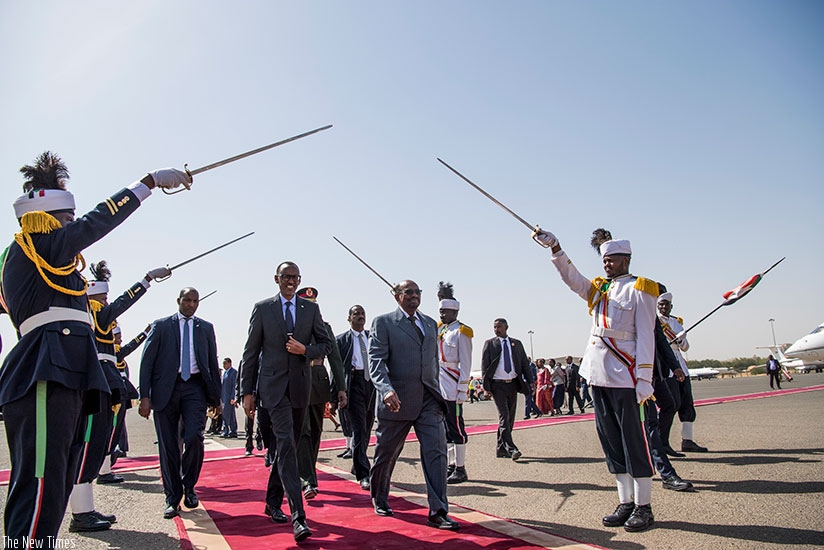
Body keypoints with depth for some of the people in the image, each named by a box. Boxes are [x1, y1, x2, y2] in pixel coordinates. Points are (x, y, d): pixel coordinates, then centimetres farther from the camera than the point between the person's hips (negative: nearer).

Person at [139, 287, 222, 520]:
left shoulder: (206, 328, 14)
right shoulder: (161, 326, 8)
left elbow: (213, 363, 15)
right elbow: (147, 361, 3)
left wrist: (216, 396, 9)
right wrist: (145, 396, -6)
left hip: (195, 387, 1)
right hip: (166, 389, 0)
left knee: (194, 438, -14)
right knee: (168, 446, 3)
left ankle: (189, 487, 11)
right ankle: (172, 498, 16)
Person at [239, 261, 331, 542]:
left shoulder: (311, 308, 8)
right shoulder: (262, 308, 3)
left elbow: (326, 344, 10)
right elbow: (251, 352, 3)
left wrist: (305, 350, -10)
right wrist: (247, 391, 0)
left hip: (300, 385, 4)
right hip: (273, 384, -3)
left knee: (288, 447, 13)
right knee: (286, 444, -15)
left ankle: (273, 503, 31)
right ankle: (298, 517, -18)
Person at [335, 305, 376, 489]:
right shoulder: (341, 340, 3)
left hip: (373, 384, 4)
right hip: (353, 385, -4)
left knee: (366, 429, 13)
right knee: (358, 429, -9)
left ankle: (357, 466, 30)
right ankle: (363, 474, -6)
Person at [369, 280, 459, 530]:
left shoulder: (430, 323, 15)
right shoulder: (383, 322, -2)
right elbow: (376, 361, -13)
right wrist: (386, 390, -28)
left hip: (428, 399, 4)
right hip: (397, 400, -3)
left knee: (436, 450, -7)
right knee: (386, 453, 11)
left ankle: (438, 512, -1)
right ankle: (380, 499, 35)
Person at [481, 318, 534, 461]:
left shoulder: (516, 343, 12)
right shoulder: (489, 344, 3)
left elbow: (524, 363, 12)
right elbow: (484, 366, 1)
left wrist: (530, 381, 0)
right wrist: (486, 386, -8)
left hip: (513, 384, 4)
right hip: (498, 385, -4)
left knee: (510, 417, 7)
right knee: (503, 416, -14)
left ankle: (501, 449, 17)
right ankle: (511, 449, -19)